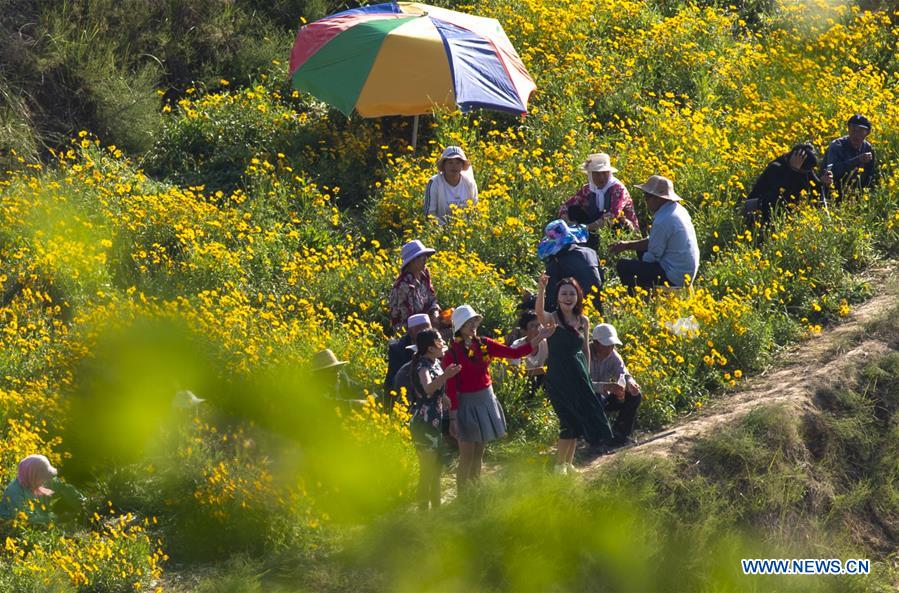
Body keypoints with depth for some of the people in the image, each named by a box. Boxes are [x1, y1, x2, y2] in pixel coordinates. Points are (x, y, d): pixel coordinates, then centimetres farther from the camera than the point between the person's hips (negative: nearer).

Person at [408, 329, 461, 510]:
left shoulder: (436, 363, 9)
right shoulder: (422, 366, -19)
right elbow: (428, 388, -41)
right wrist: (444, 376, -55)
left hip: (434, 422, 9)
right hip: (424, 424, -9)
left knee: (436, 467, 18)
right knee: (428, 469, -6)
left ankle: (436, 506, 28)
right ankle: (423, 508, -2)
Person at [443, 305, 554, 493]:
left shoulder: (484, 345, 3)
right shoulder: (452, 353, -14)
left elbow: (514, 353, 3)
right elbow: (451, 388, -14)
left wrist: (539, 338, -4)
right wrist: (453, 418, -15)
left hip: (486, 401, 6)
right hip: (467, 405, -6)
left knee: (478, 455, 14)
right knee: (467, 457, -2)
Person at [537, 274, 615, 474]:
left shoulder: (583, 321, 7)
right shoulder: (551, 319, -9)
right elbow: (539, 312, -32)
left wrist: (587, 374, 15)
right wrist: (542, 288, -47)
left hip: (579, 375, 5)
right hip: (558, 376, -5)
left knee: (577, 421, 8)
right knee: (570, 420, -7)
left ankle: (568, 463, 22)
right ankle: (560, 465, 6)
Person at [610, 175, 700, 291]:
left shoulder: (662, 221, -25)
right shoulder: (677, 209, 5)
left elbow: (653, 256, -16)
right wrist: (627, 245, 12)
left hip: (674, 279, -10)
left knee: (623, 266, -6)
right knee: (641, 250, 29)